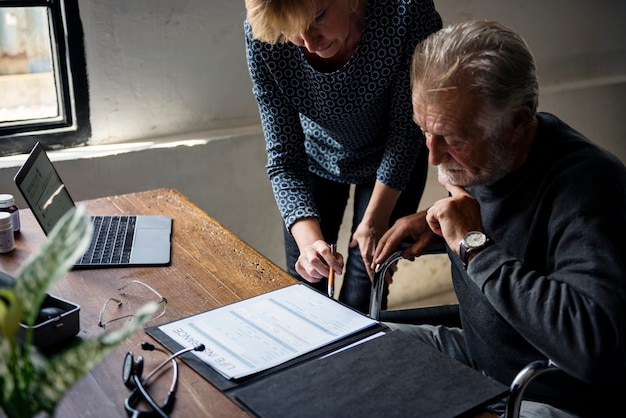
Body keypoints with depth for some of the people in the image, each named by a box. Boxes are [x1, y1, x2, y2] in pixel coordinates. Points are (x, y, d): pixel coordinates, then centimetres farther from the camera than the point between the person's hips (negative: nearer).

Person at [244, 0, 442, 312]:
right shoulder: (261, 37, -29)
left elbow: (406, 127, -21)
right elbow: (283, 156, -24)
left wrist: (375, 219, -17)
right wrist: (308, 238, -40)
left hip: (391, 160, -1)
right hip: (315, 159, 2)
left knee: (361, 300, -1)